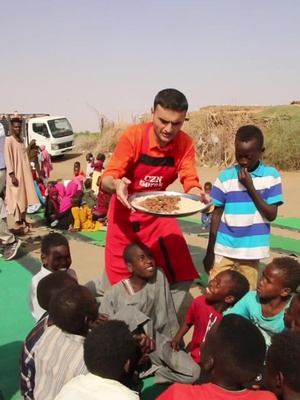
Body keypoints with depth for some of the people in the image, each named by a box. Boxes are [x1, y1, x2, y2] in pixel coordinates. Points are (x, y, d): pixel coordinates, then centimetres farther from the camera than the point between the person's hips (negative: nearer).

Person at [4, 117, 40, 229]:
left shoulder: (21, 140, 13)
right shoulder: (9, 140, -10)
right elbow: (8, 158, -15)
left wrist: (28, 172, 14)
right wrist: (12, 175, -20)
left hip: (25, 173, 7)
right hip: (16, 174, -7)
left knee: (25, 196, 10)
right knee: (17, 197, -4)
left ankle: (23, 219, 19)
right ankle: (18, 222, 2)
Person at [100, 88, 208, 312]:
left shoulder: (185, 144, -13)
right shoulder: (134, 136, -22)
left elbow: (190, 182, -15)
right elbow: (106, 179, -26)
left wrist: (198, 193, -39)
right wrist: (116, 184, -50)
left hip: (158, 212, 3)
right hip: (125, 211, -3)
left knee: (182, 276, -2)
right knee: (118, 279, 5)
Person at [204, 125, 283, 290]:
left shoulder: (271, 176, -3)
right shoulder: (226, 176, -3)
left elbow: (271, 215, -6)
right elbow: (217, 214, 1)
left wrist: (250, 187, -15)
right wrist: (209, 251, 3)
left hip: (251, 250, 0)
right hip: (224, 249, 0)